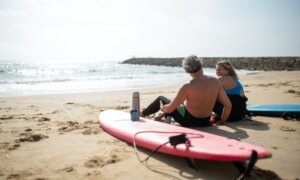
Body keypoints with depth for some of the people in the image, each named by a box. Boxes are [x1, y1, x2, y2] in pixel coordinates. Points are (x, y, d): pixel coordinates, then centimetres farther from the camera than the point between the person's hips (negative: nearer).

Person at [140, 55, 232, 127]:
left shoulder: (188, 87, -25)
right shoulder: (215, 81, -12)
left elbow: (169, 109, -20)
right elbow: (228, 105, -9)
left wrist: (162, 108, 3)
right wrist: (222, 120, 9)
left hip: (188, 121, -5)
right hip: (205, 122, 5)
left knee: (160, 99, 16)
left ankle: (141, 114, 39)